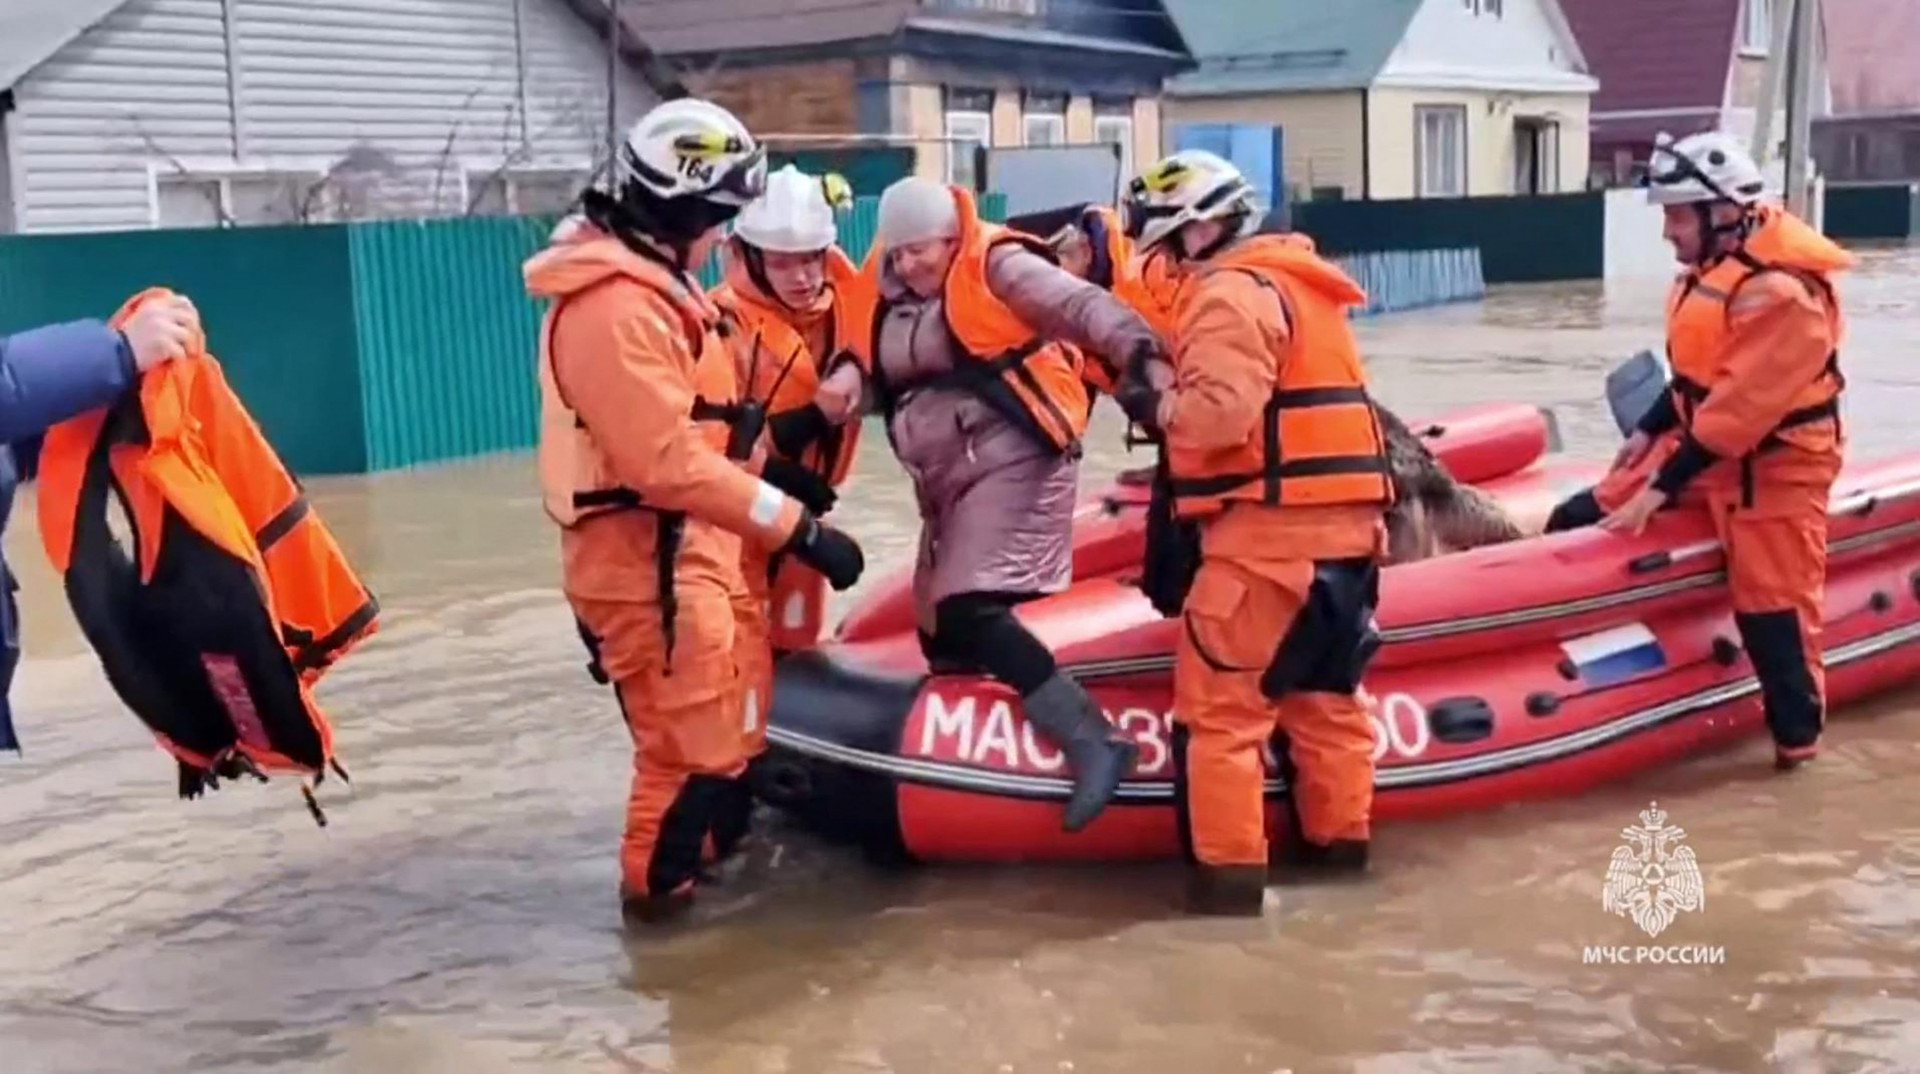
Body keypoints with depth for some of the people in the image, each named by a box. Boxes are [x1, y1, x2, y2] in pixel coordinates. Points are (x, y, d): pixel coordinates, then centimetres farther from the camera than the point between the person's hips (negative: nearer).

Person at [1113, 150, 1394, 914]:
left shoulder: (1230, 293, -9)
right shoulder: (1298, 282, 21)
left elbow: (1221, 414, -22)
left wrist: (1155, 401, -5)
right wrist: (1172, 388, 12)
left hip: (1272, 526, -10)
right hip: (1343, 518, 10)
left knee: (1219, 701, -4)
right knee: (1324, 689, 19)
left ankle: (1229, 868, -3)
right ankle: (1339, 836, 28)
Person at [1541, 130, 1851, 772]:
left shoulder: (1778, 292, -25)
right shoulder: (1713, 271, 7)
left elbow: (1738, 412, -27)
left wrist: (1661, 488, -26)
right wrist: (1649, 431, 12)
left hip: (1771, 470, -9)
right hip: (1700, 447, 9)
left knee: (1770, 606, -4)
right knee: (1577, 524, 3)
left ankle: (1798, 736, 13)